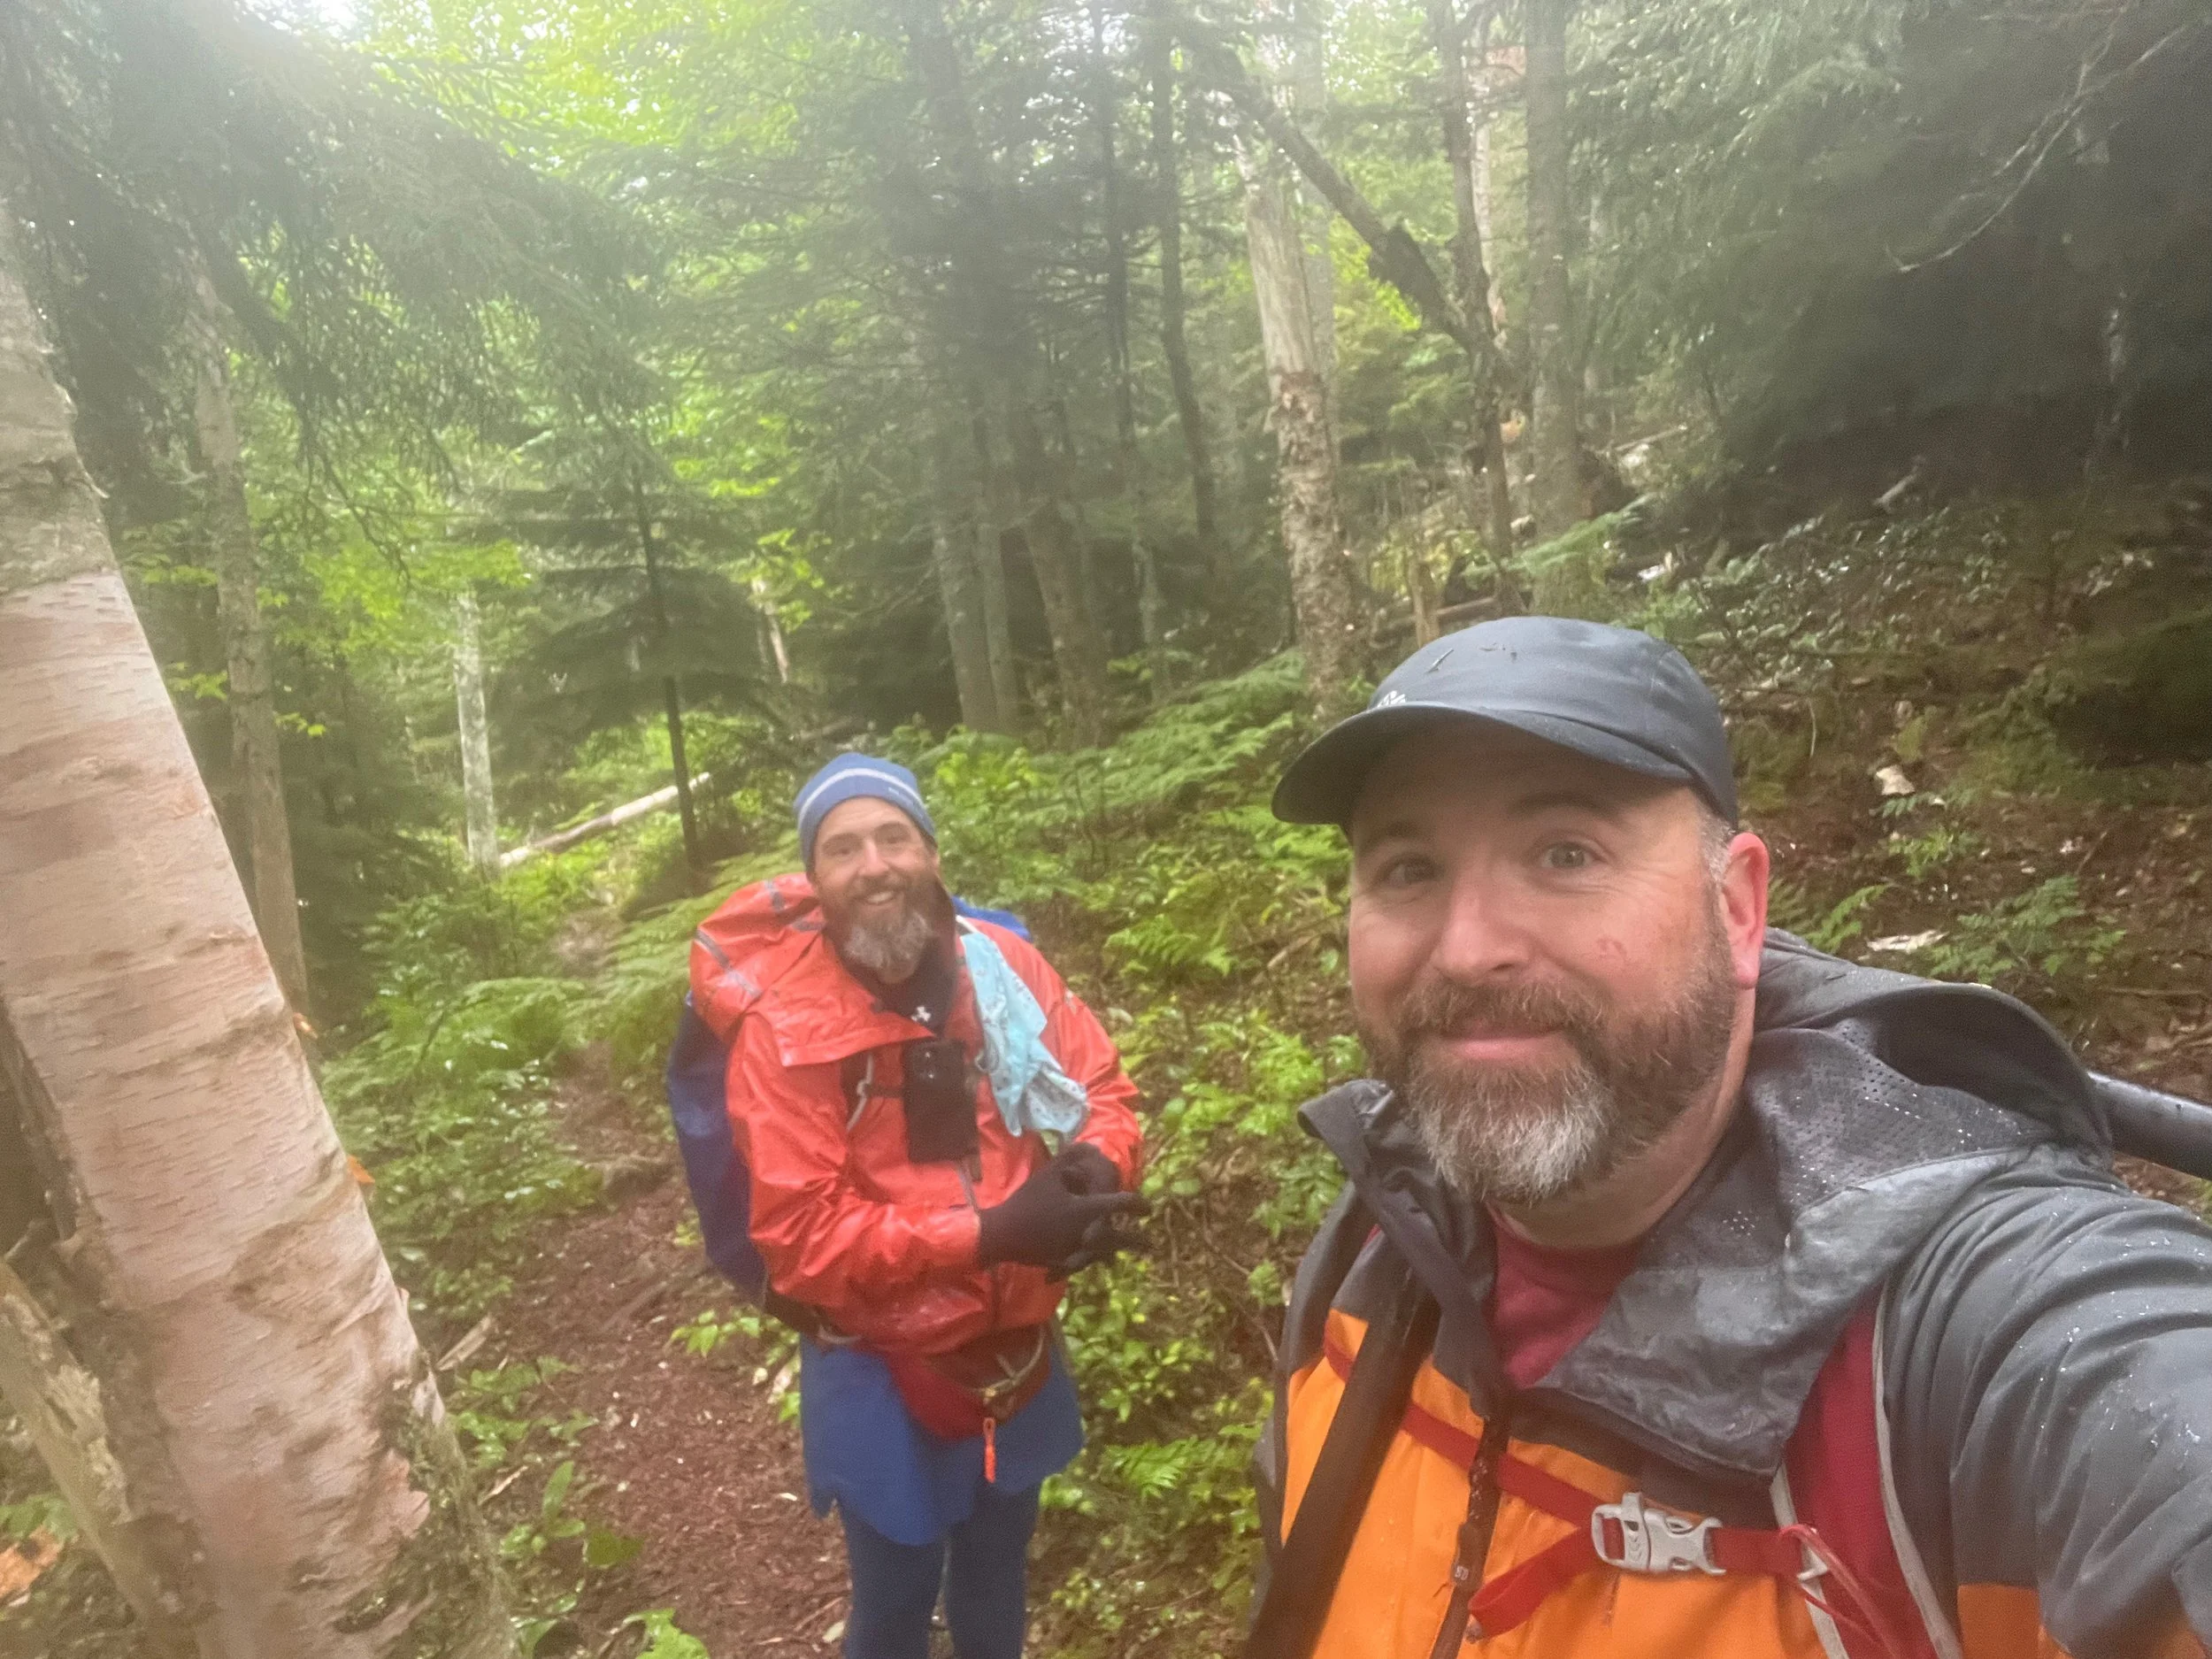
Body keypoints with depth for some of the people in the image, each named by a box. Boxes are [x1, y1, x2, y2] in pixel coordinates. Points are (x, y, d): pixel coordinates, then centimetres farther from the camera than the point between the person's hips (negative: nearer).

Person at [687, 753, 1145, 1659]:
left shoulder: (1004, 962, -11)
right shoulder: (780, 1027, -21)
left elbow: (1102, 1086, -3)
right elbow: (802, 1234, -23)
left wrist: (1098, 1165, -27)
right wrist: (988, 1233, -31)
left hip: (1017, 1344, 4)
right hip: (882, 1371, -3)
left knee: (999, 1570, 28)